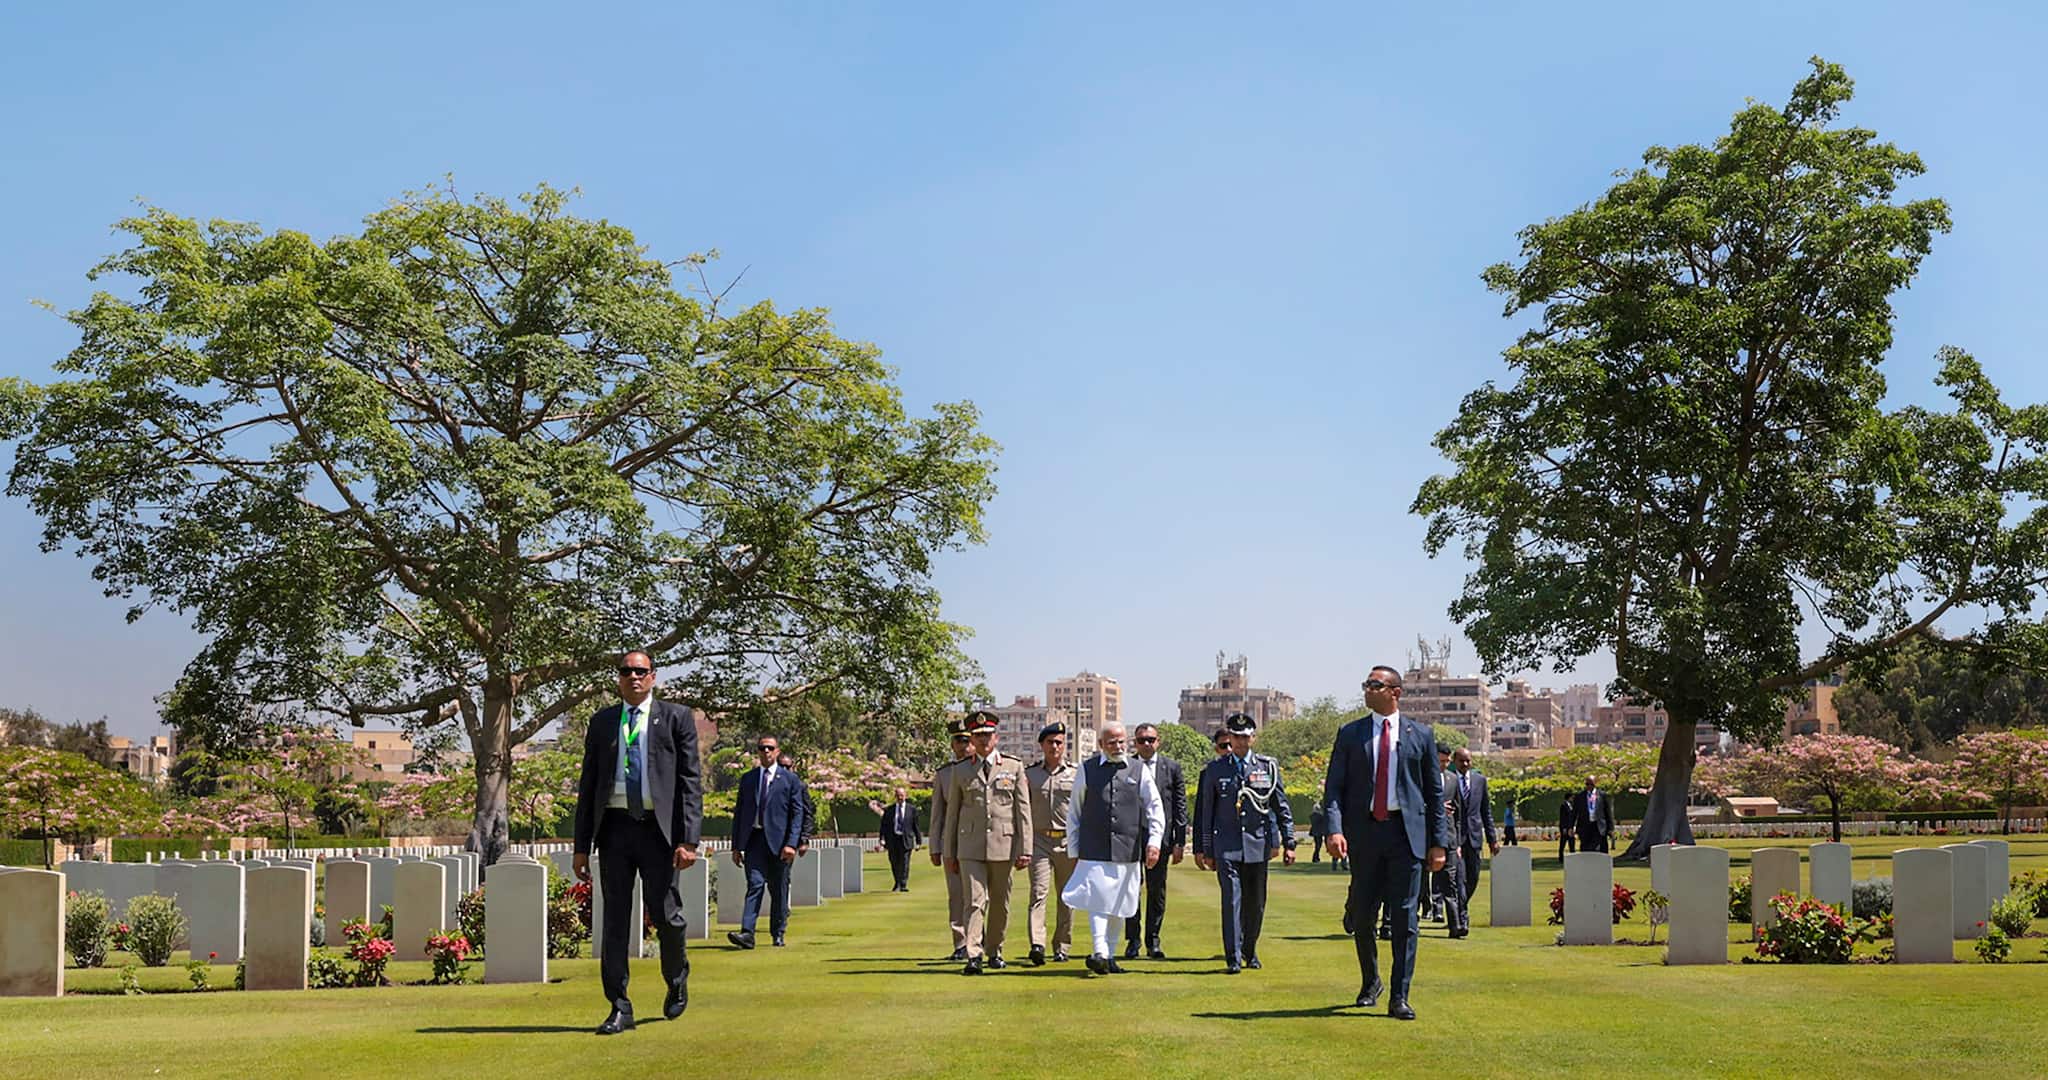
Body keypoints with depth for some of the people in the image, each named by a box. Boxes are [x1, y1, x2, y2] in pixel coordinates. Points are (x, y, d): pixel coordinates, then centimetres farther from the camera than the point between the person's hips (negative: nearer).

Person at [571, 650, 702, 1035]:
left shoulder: (676, 718, 4)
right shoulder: (602, 722, 12)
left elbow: (691, 781, -1)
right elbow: (588, 784, 13)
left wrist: (689, 840, -11)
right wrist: (581, 845, 7)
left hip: (658, 827, -2)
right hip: (614, 826, 3)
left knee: (663, 914, -1)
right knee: (615, 919, 2)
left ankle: (676, 980, 29)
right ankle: (619, 1008, 7)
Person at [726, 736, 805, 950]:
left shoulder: (790, 779, 4)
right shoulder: (747, 779, 13)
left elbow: (797, 814, 0)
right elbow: (739, 813, 13)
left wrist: (791, 844, -11)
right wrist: (736, 846, 8)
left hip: (779, 840, -1)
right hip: (754, 839, 1)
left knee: (779, 890, 5)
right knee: (755, 884, -11)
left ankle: (778, 933, 16)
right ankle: (747, 933, -19)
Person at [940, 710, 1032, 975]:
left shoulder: (1014, 767, 6)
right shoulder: (960, 771, 9)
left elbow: (1023, 811, 4)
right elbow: (952, 814, 13)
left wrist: (1025, 850, -3)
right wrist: (949, 853, 10)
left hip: (1003, 845, 1)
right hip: (970, 848, -1)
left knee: (1000, 903, 9)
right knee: (975, 901, -11)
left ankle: (994, 952, 24)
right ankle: (974, 956, -16)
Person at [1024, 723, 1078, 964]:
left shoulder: (1076, 774, 7)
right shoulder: (1029, 774, 8)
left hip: (1069, 842, 1)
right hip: (1039, 841, -1)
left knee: (1066, 897, 6)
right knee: (1039, 892, -13)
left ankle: (1062, 946, 15)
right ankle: (1037, 945, -23)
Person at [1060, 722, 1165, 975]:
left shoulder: (1138, 771, 9)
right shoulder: (1087, 771, 6)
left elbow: (1155, 808, 8)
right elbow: (1073, 812, 9)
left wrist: (1154, 841, -5)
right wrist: (1074, 851, 7)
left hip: (1127, 851, 2)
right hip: (1094, 851, -2)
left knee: (1118, 906, 8)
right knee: (1097, 901, -14)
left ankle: (1110, 956, 18)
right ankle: (1099, 953, -19)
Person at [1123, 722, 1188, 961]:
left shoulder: (1172, 768, 6)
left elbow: (1180, 806, 6)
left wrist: (1180, 841, 0)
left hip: (1160, 838, 1)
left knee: (1157, 891, 5)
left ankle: (1153, 941, 13)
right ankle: (1132, 941, 10)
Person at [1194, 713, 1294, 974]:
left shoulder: (1268, 767, 6)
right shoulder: (1214, 770, 4)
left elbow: (1282, 807, 8)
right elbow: (1204, 813, 7)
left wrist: (1288, 843, 4)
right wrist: (1204, 850, 5)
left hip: (1258, 845, 2)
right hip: (1227, 847, -2)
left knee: (1256, 903, 9)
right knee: (1232, 899, -12)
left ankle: (1250, 952, 28)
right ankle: (1233, 958, -11)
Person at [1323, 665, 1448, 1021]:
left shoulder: (1420, 735, 7)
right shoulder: (1350, 734, 8)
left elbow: (1434, 791, 9)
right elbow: (1334, 786, 3)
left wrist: (1439, 841, 3)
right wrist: (1334, 828, -13)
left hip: (1407, 832, -1)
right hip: (1364, 832, 1)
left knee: (1404, 917, -4)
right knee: (1362, 915, 7)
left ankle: (1399, 998, 0)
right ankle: (1370, 982, 30)